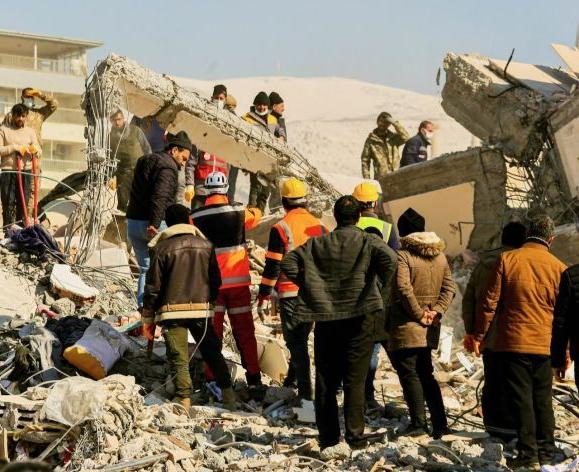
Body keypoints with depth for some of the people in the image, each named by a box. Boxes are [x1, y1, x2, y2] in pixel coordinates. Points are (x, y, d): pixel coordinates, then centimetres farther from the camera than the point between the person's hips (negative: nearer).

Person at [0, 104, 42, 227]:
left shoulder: (30, 131, 13)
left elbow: (39, 152, 8)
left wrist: (35, 150, -15)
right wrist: (15, 147, -15)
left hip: (26, 171, 3)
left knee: (24, 203, 2)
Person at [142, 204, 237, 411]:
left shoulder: (162, 248, -6)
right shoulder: (205, 245, 5)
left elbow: (153, 287, -5)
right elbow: (216, 281, 11)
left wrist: (148, 318, 3)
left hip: (172, 311, -3)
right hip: (201, 309, 3)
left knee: (178, 359, 1)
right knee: (212, 352, 16)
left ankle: (184, 400, -5)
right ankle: (228, 394, 15)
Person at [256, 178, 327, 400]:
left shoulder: (281, 228, -10)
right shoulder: (319, 226, 6)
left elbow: (272, 266, -10)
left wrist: (263, 297, -4)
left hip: (291, 293, -5)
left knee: (296, 343, -1)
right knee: (301, 338, 19)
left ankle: (305, 392, -4)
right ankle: (293, 380, 29)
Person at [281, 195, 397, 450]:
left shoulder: (318, 243, 5)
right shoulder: (368, 241, -3)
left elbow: (288, 262, -1)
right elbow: (389, 258, -21)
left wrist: (307, 284, 8)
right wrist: (383, 283, -4)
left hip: (325, 319, 2)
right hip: (359, 318, -2)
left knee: (325, 380, 10)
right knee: (354, 380, 4)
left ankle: (328, 435, 13)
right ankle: (355, 435, 1)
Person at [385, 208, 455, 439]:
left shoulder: (403, 255, -12)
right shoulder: (440, 255, 10)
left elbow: (403, 289, -22)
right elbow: (449, 287, 6)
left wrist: (419, 314, -13)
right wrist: (436, 311, -2)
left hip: (405, 326, -7)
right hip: (428, 331, 7)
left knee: (409, 374, 0)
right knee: (425, 374, 16)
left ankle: (418, 423, -3)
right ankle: (439, 424, 14)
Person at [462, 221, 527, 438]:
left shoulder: (482, 264, 9)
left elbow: (468, 298, 12)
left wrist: (470, 330, 18)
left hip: (486, 337, 6)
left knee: (491, 381, 15)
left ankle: (492, 423, 20)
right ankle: (508, 426, 1)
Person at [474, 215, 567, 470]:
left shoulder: (507, 259, -5)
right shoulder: (558, 267, 2)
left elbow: (490, 301, -4)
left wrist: (478, 335, 4)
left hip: (513, 343, -2)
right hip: (545, 346, 2)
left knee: (521, 399, 1)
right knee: (543, 399, 13)